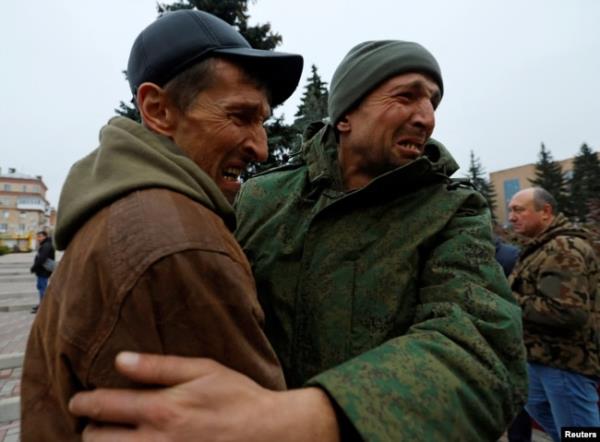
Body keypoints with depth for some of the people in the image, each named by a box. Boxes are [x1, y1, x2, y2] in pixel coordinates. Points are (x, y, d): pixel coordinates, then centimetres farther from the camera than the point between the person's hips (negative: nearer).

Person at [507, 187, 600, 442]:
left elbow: (567, 311, -31)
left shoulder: (563, 248, -20)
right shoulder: (544, 247, 12)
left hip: (565, 361, -10)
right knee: (538, 408, 27)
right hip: (544, 356, 10)